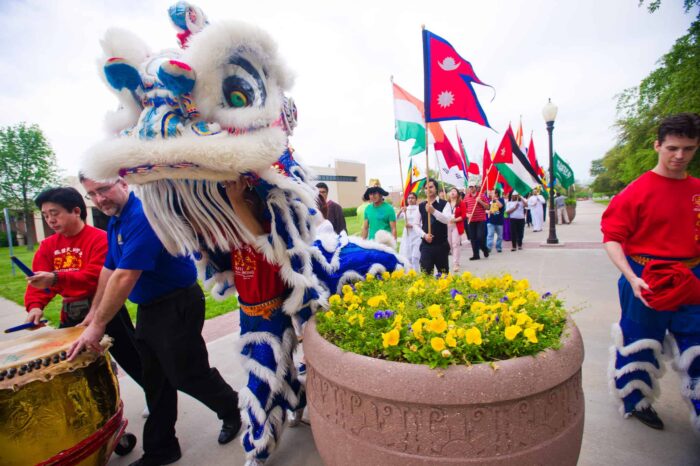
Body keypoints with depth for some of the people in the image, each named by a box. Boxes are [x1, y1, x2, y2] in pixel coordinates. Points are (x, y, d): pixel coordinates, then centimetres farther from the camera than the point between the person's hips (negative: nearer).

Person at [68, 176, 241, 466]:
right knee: (156, 382, 17)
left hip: (177, 307, -9)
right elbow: (109, 270, 19)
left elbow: (125, 276, -25)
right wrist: (94, 310, 22)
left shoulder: (143, 215, -22)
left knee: (186, 375, 3)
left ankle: (232, 410, 29)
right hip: (148, 309, 9)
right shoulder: (114, 223, 10)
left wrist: (98, 324, -19)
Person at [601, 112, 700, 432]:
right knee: (640, 343, 12)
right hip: (648, 281, -4)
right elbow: (612, 238, -15)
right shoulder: (637, 192, -12)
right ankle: (635, 401, 34)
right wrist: (632, 278, -25)